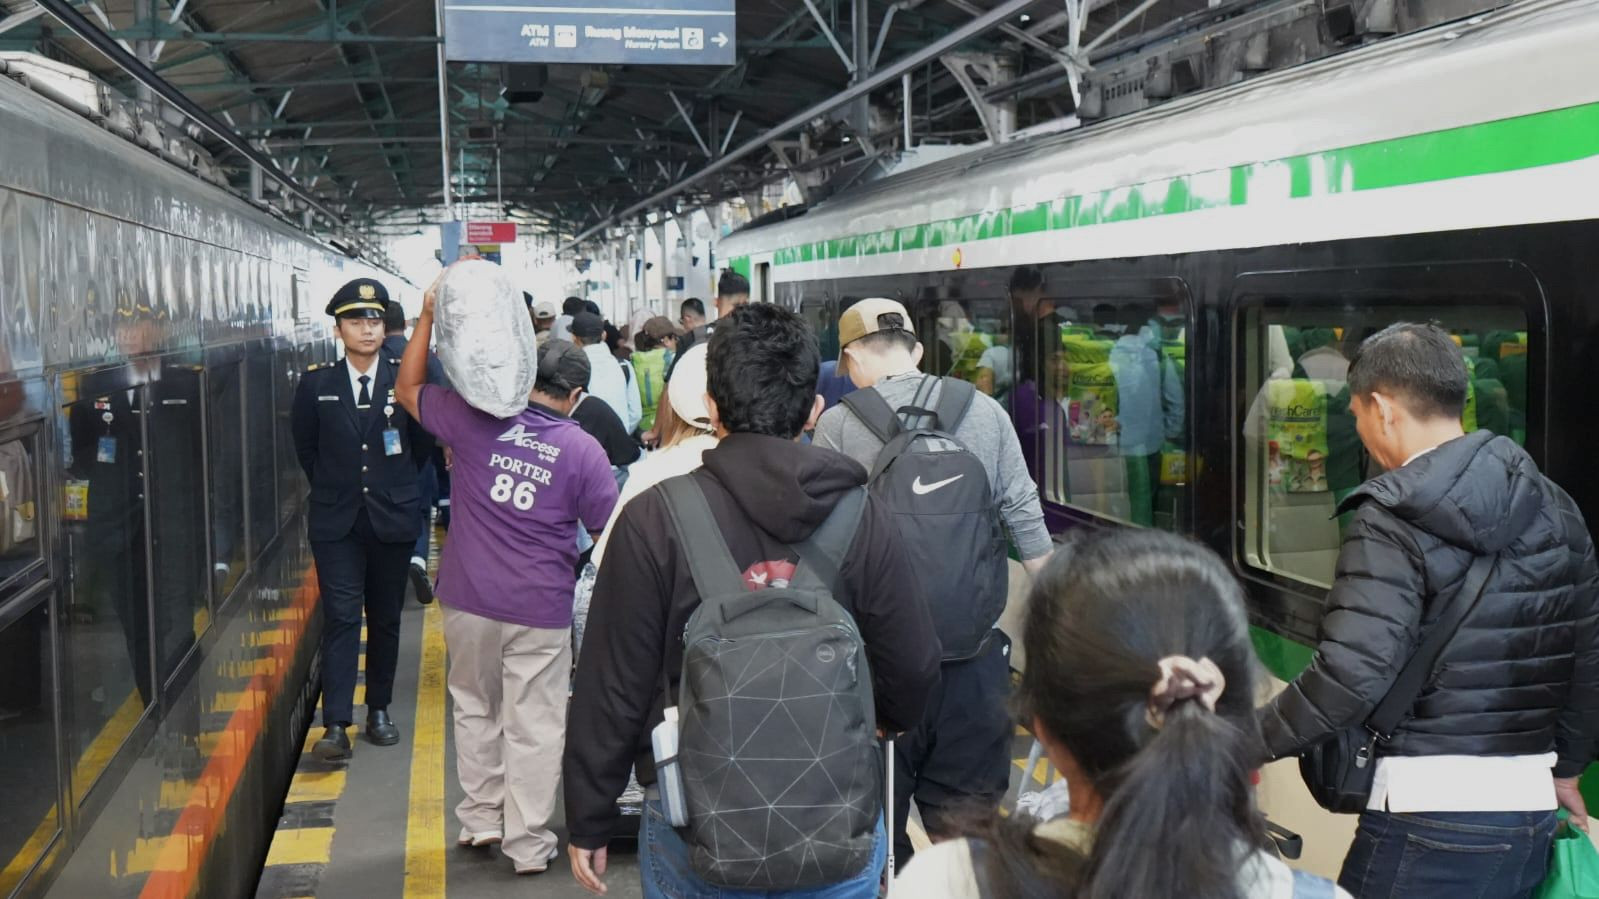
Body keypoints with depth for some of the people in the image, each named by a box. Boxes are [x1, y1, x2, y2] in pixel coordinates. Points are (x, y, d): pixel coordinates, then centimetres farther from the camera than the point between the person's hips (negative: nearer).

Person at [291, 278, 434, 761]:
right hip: (337, 521, 0)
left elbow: (424, 442, 6)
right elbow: (305, 447, 13)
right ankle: (336, 725, -6)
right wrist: (333, 486, 13)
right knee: (340, 618, -4)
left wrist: (396, 483, 10)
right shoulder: (316, 384, 0)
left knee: (386, 619, 11)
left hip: (392, 517, 1)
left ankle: (379, 710, 24)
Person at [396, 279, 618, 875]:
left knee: (476, 708, 21)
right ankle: (528, 845, 14)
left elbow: (408, 389, 10)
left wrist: (428, 316, 12)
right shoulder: (583, 450, -7)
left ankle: (480, 819, 30)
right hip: (540, 609, -2)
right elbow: (611, 532, 0)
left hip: (468, 600, 2)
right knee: (534, 726, 6)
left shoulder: (477, 421, -4)